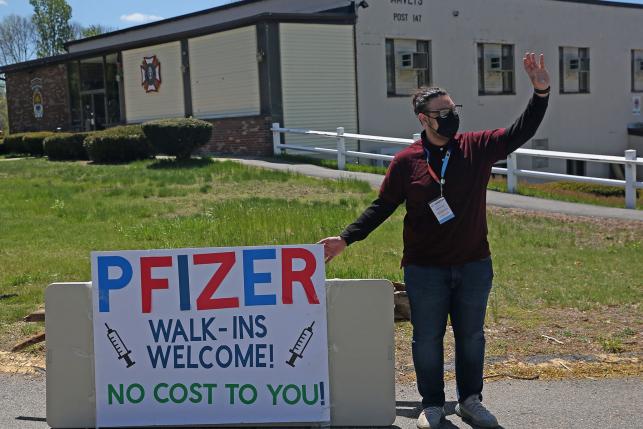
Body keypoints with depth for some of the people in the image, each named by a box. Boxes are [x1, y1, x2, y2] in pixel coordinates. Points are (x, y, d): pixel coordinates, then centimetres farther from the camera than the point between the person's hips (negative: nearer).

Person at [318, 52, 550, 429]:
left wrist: (541, 93, -23)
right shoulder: (406, 161, -5)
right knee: (428, 338, 8)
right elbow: (382, 207, 0)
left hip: (474, 266, 2)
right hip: (425, 270, -1)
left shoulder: (477, 148, -1)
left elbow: (522, 132, -8)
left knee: (471, 336, 13)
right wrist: (346, 238, -8)